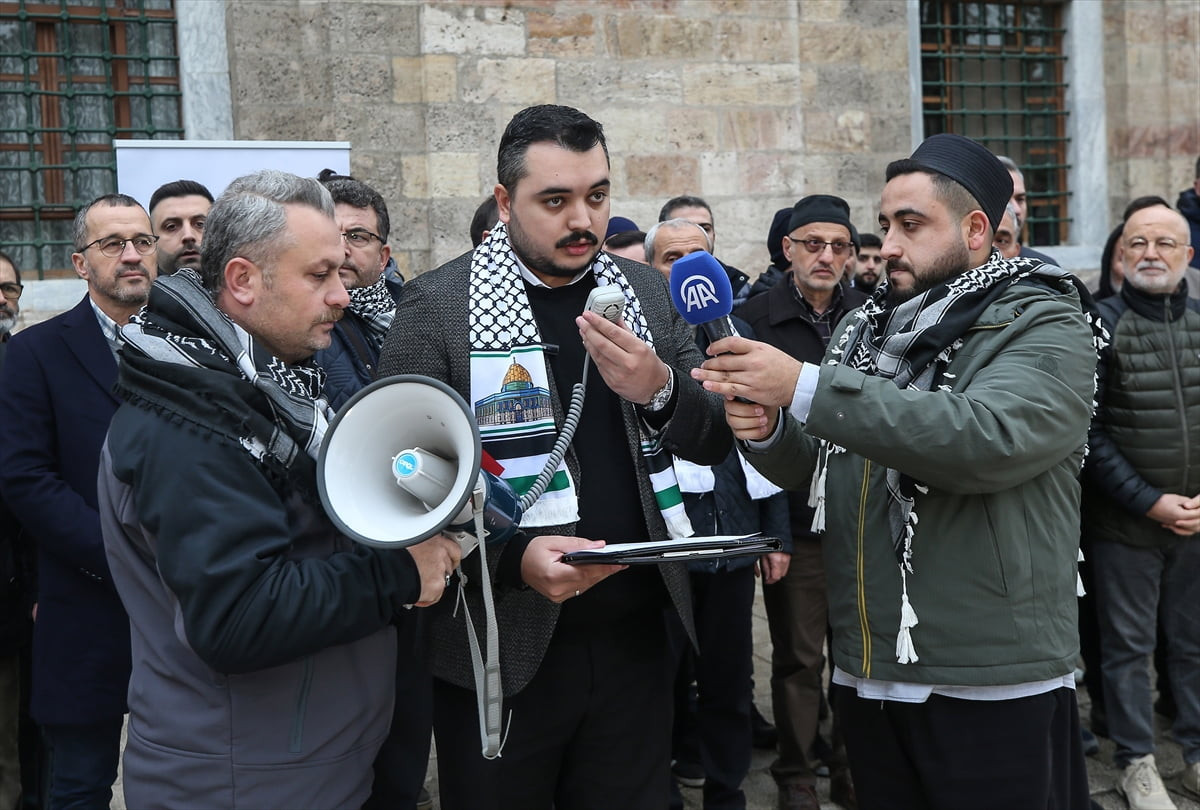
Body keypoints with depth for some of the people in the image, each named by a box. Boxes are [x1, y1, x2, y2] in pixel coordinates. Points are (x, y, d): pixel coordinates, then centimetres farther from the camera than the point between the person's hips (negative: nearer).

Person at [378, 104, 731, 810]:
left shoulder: (648, 293, 6)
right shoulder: (438, 306, -7)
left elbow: (717, 443, 6)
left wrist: (660, 390, -15)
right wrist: (514, 556, -23)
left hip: (636, 638, 4)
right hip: (504, 648, -3)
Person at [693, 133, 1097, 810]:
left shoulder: (1046, 327, -7)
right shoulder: (869, 328, 12)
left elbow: (987, 437, -27)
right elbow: (818, 467, 16)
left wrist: (804, 387, -28)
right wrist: (768, 432, -8)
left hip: (993, 686, -5)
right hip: (867, 677, 6)